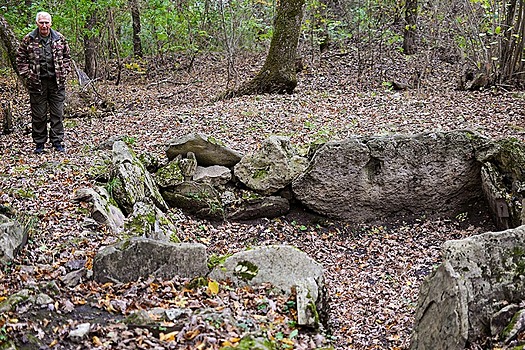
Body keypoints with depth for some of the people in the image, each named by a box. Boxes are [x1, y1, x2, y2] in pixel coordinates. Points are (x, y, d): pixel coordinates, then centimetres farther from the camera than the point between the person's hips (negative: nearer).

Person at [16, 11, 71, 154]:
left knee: (57, 114, 4)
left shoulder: (59, 38, 5)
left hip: (57, 82, 1)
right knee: (38, 115, 5)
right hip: (37, 83, -1)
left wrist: (64, 73, 3)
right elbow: (20, 59, 6)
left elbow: (67, 57, 14)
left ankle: (57, 142, 13)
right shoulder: (28, 39, 0)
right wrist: (27, 75, -3)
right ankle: (39, 143, 14)